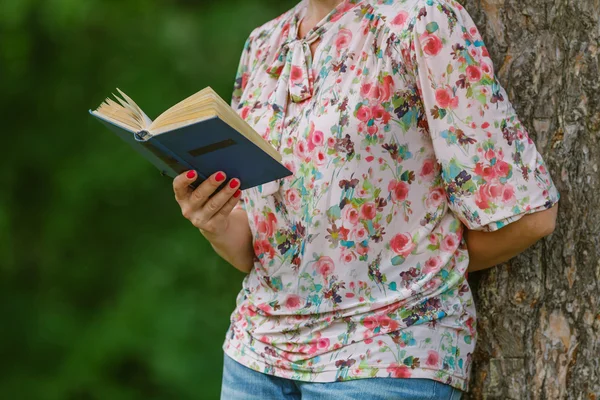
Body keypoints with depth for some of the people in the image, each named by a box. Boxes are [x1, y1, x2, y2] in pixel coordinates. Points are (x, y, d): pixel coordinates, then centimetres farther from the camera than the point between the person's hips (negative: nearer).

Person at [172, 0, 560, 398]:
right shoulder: (263, 45, 10)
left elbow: (525, 215, -13)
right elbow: (250, 250, 12)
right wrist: (217, 227, -9)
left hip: (382, 362, -6)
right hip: (257, 350, 6)